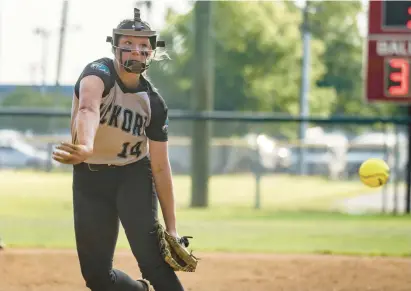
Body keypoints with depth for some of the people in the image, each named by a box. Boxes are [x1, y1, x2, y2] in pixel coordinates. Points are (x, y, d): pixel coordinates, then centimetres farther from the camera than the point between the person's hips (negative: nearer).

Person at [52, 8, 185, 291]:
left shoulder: (154, 102, -9)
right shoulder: (98, 73, -20)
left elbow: (160, 167, -5)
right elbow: (88, 108, -44)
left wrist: (172, 227, -10)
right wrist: (86, 147, -67)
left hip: (133, 175, 0)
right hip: (90, 178, 0)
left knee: (151, 260, -19)